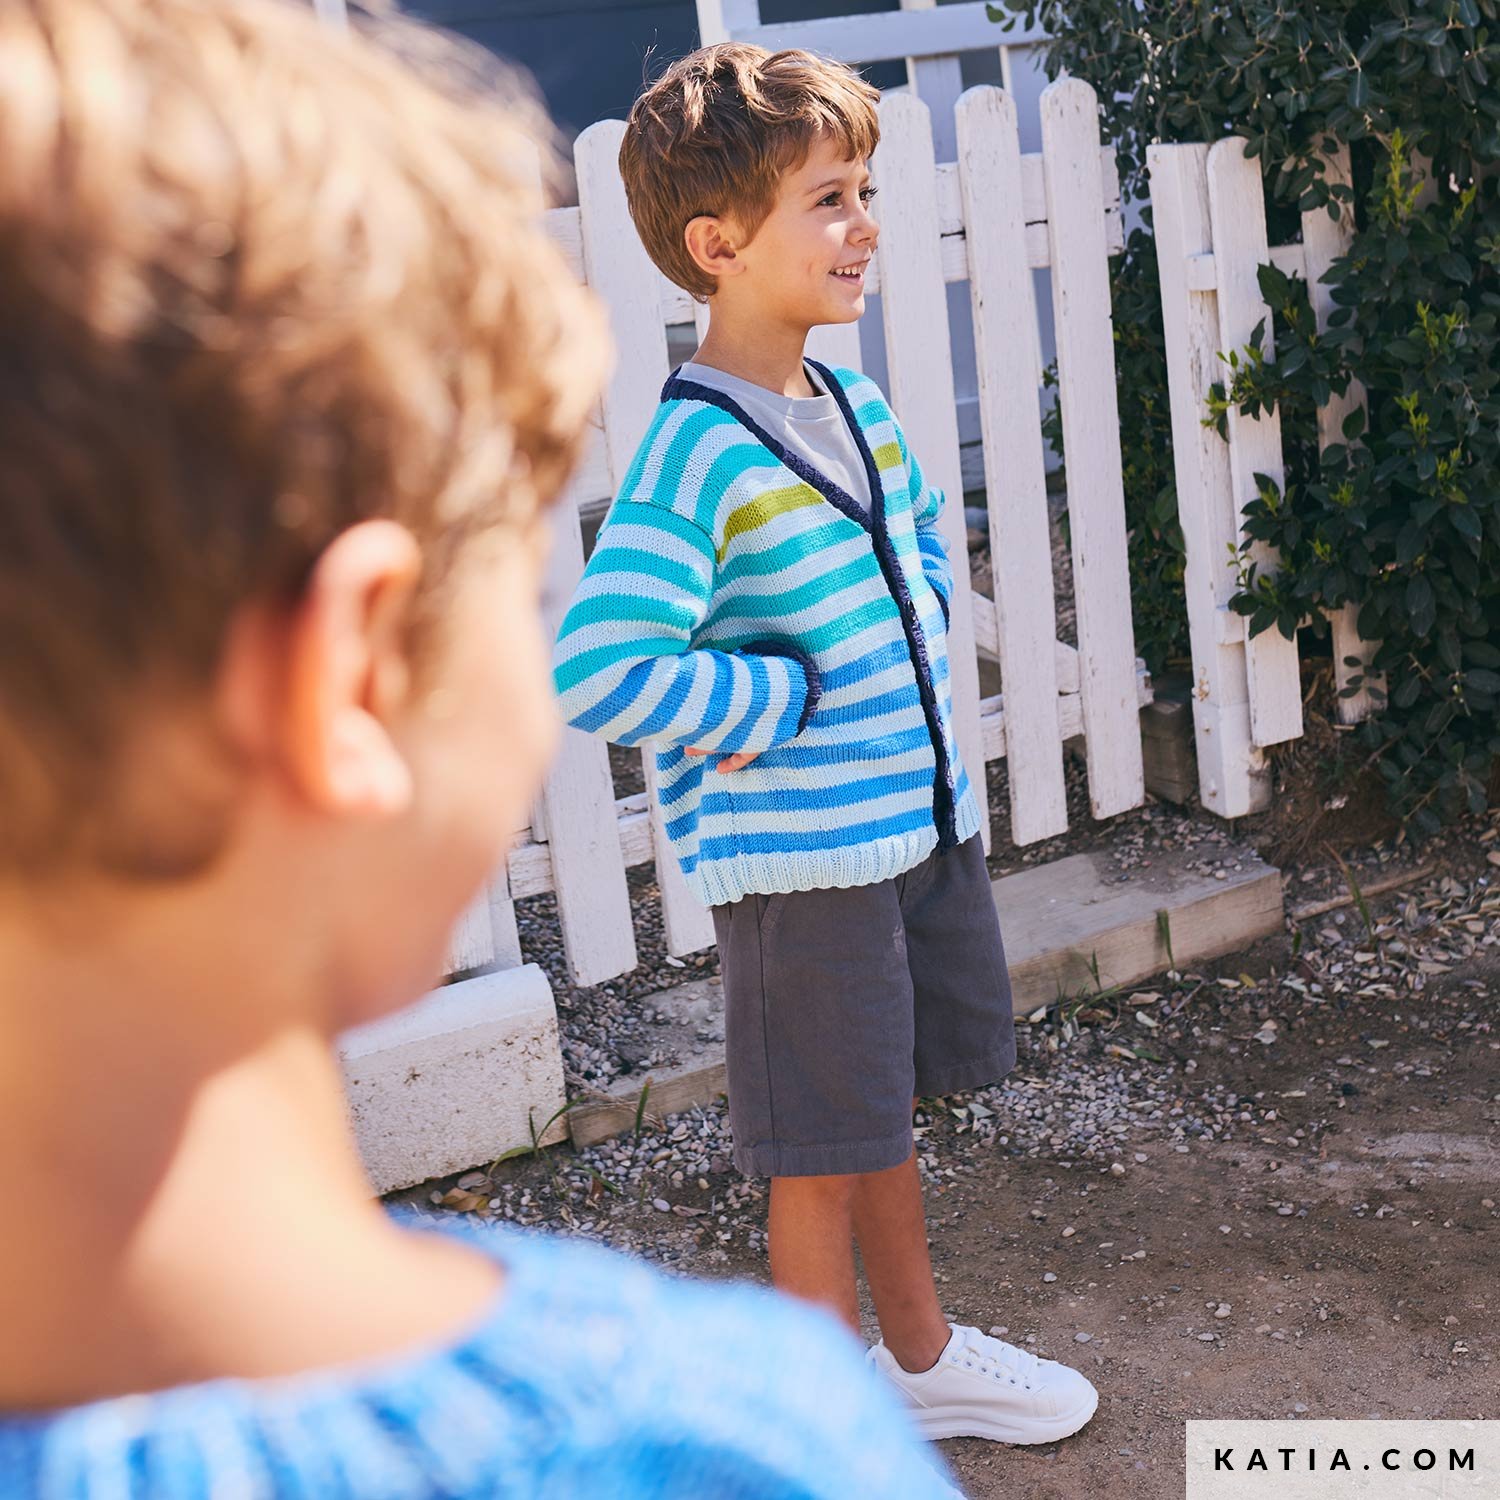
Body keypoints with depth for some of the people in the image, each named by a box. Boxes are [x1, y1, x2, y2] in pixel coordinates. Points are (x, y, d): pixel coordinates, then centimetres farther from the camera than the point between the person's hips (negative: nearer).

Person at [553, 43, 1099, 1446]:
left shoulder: (856, 404, 5)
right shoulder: (694, 454, -22)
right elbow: (596, 672, -31)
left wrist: (917, 643, 8)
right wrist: (789, 698, -21)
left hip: (924, 818, 8)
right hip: (798, 860, -8)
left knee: (886, 1113, 24)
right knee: (820, 1158, 7)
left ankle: (922, 1354, 44)